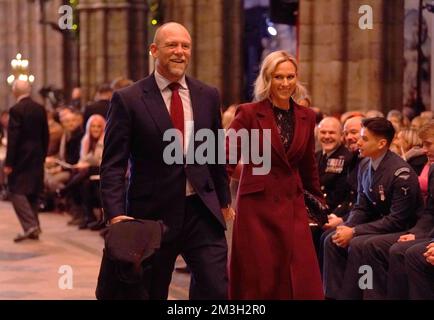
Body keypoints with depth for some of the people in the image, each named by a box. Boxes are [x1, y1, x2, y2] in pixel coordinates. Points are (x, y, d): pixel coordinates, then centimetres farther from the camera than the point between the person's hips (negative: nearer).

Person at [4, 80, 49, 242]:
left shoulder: (16, 110, -13)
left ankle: (30, 225, -15)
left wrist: (8, 163, -13)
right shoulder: (40, 109, 6)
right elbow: (45, 136, 9)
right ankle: (34, 229, 16)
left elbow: (13, 138, -16)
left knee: (17, 191, -2)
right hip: (37, 157, 7)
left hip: (21, 157, -7)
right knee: (32, 192, 14)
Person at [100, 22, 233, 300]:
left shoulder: (208, 96, 6)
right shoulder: (128, 99, -6)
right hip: (152, 213, -2)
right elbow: (113, 164, -8)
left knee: (216, 290, -5)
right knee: (151, 294, 10)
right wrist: (116, 214, -18)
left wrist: (223, 201, 21)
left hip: (202, 211, 3)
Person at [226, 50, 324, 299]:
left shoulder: (307, 117, 7)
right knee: (258, 279, 3)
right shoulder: (249, 113, -6)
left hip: (293, 206, 4)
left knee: (302, 279, -1)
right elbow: (227, 159, -9)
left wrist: (319, 202, 23)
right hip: (257, 205, -3)